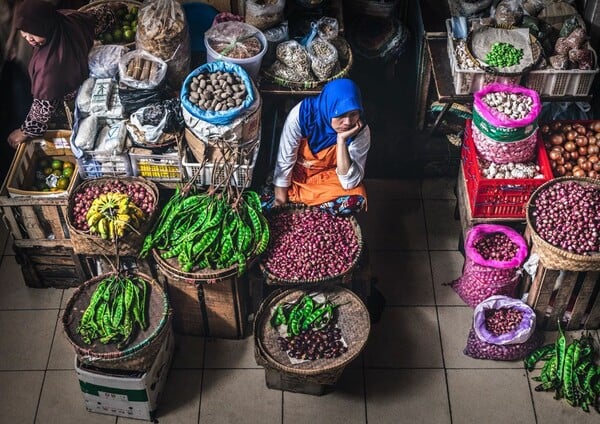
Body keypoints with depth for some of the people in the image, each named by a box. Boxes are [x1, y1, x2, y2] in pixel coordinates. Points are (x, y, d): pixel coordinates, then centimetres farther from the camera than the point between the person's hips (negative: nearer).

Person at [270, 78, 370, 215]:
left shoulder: (361, 131, -23)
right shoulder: (302, 113, -27)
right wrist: (280, 201, -16)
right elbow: (284, 161, -18)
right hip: (296, 174, 0)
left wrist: (341, 140, -36)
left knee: (356, 200, -28)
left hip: (328, 179, 0)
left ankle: (295, 198, -7)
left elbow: (350, 183, -28)